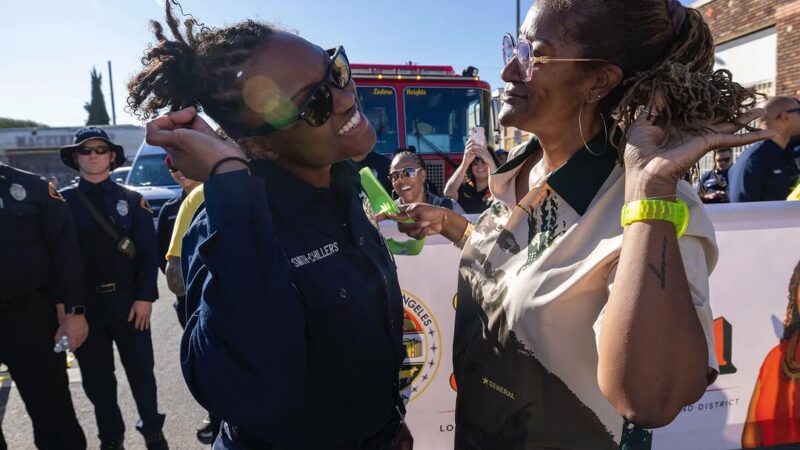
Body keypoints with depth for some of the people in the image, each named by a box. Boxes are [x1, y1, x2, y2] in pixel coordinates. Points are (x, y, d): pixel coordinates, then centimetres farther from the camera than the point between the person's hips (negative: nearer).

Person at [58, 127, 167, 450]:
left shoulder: (131, 200, 2)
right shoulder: (63, 201, 3)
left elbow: (149, 252, -2)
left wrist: (145, 297, -10)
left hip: (127, 299, -1)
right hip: (83, 302, 1)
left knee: (140, 368, 9)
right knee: (96, 375, 13)